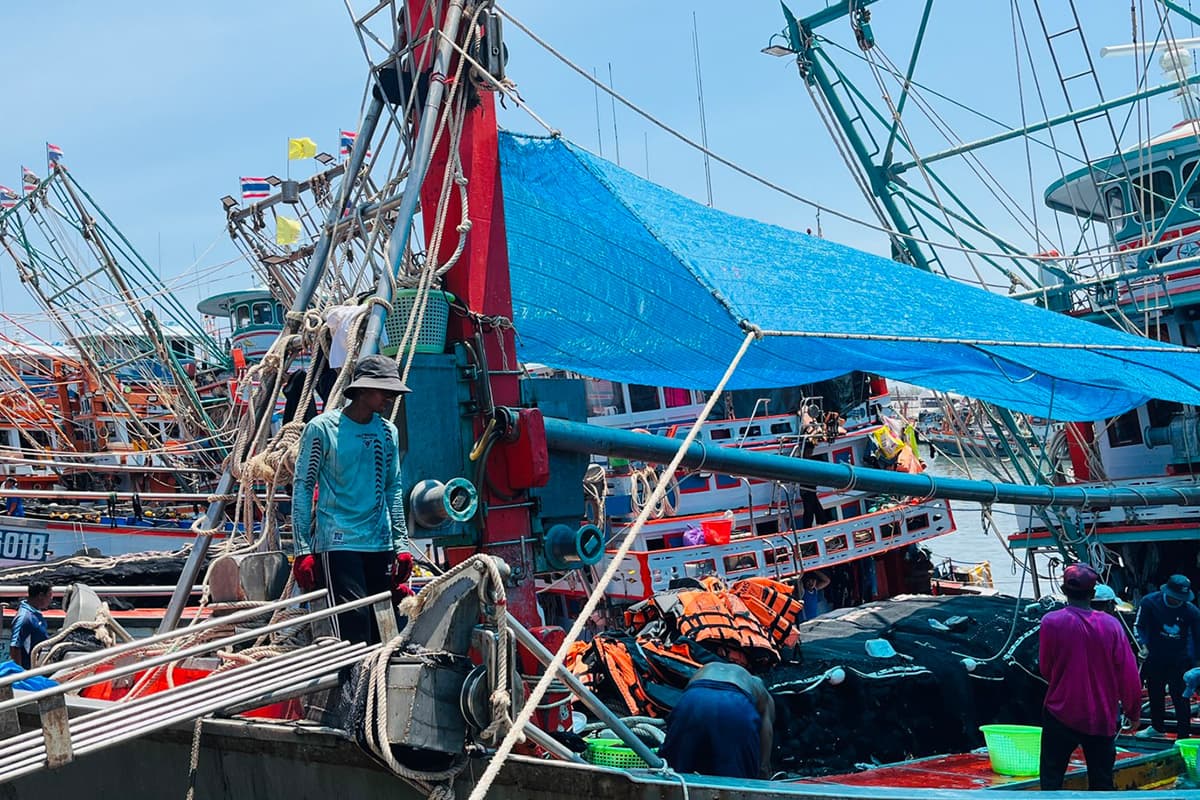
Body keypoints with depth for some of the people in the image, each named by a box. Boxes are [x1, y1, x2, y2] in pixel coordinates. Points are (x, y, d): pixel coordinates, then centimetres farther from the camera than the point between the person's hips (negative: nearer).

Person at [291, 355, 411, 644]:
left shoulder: (388, 432, 12)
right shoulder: (322, 428, -3)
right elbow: (302, 488, -3)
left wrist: (401, 544, 10)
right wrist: (303, 550, -8)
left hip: (381, 544, 5)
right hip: (337, 543, -5)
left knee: (381, 628, 6)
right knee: (354, 625, -14)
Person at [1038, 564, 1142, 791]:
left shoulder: (1051, 622, -11)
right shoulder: (1111, 624, -8)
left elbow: (1045, 669, 0)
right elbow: (1129, 674, -4)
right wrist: (1133, 711, 10)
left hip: (1061, 714, -2)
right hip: (1102, 717, 2)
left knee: (1051, 779, 7)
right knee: (1101, 781, 12)